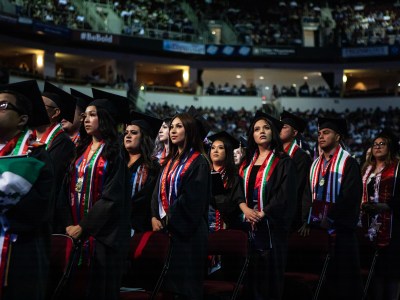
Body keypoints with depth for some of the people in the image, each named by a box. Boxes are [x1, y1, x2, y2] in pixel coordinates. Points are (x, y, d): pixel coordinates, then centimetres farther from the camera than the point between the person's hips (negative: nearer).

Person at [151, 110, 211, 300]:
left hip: (186, 230, -7)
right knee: (171, 282, 10)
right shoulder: (170, 160, 16)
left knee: (186, 285, -2)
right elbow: (159, 191, 13)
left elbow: (192, 198, -17)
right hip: (167, 228, 8)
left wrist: (169, 219, -13)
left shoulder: (198, 162, -9)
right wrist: (155, 217, -2)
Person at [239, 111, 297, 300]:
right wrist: (245, 208, -11)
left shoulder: (283, 162, -3)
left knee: (270, 276, -1)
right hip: (249, 225, 5)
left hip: (271, 225, -5)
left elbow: (285, 195, -12)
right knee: (252, 274, 8)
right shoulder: (248, 162, 15)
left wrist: (262, 214, -17)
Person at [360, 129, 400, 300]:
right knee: (374, 267, 4)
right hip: (370, 226, 5)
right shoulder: (367, 169, 20)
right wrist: (362, 205, 3)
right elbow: (361, 194, 21)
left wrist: (384, 207, -20)